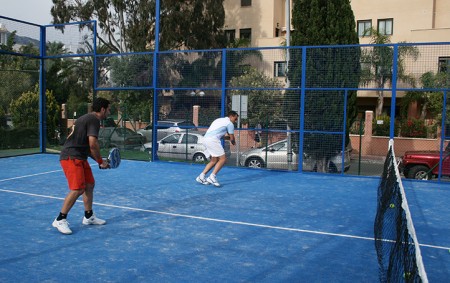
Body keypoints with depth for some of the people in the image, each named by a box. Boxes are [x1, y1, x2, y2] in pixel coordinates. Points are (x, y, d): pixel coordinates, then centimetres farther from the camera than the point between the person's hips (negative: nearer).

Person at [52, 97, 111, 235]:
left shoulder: (88, 118, 19)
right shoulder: (94, 120, -12)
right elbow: (93, 144, -23)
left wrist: (98, 160, 16)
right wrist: (101, 161, -10)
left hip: (79, 158, 11)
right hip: (71, 157, -11)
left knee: (89, 185, 16)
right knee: (77, 189, -15)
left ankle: (89, 217, 27)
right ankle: (60, 220, -4)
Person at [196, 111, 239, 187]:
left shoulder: (219, 120, 28)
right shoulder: (230, 124, 2)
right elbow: (232, 139, 7)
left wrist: (228, 137, 23)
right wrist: (233, 142, 29)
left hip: (206, 139, 9)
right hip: (212, 140, -9)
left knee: (214, 160, 15)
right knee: (223, 159, -6)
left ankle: (201, 176, 11)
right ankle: (212, 177, -13)